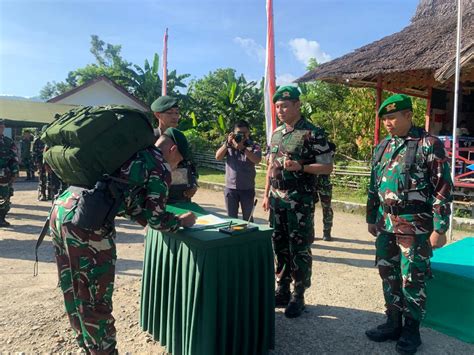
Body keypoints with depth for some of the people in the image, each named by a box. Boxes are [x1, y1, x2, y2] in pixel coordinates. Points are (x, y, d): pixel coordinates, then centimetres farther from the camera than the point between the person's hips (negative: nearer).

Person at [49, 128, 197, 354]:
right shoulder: (159, 169, 0)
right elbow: (156, 219, 3)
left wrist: (151, 219, 36)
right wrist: (182, 221, 21)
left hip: (61, 209, 9)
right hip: (85, 222, -9)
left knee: (74, 292, 22)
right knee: (96, 299, 9)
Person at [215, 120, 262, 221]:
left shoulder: (254, 146, 1)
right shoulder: (228, 145, 7)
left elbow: (257, 160, -17)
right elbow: (218, 157, -5)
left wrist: (242, 148, -25)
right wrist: (227, 143, -16)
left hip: (247, 188, -1)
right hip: (230, 188, 2)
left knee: (248, 218, 9)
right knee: (231, 218, 12)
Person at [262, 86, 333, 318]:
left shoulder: (313, 133, -9)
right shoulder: (276, 133, 12)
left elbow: (327, 167, -10)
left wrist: (300, 167, -22)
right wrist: (267, 194, 13)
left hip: (300, 201, -6)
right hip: (277, 200, 7)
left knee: (299, 249, 2)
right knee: (279, 246, 13)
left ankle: (298, 296, 17)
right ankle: (282, 291, 27)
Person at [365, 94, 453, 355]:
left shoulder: (429, 145, -9)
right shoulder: (382, 147, 10)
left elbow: (443, 188, -11)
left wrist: (439, 228, -13)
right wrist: (371, 218, 17)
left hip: (415, 226, -6)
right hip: (385, 225, 6)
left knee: (412, 280, 5)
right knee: (388, 275, 14)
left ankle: (411, 331, 23)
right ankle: (393, 323, 31)